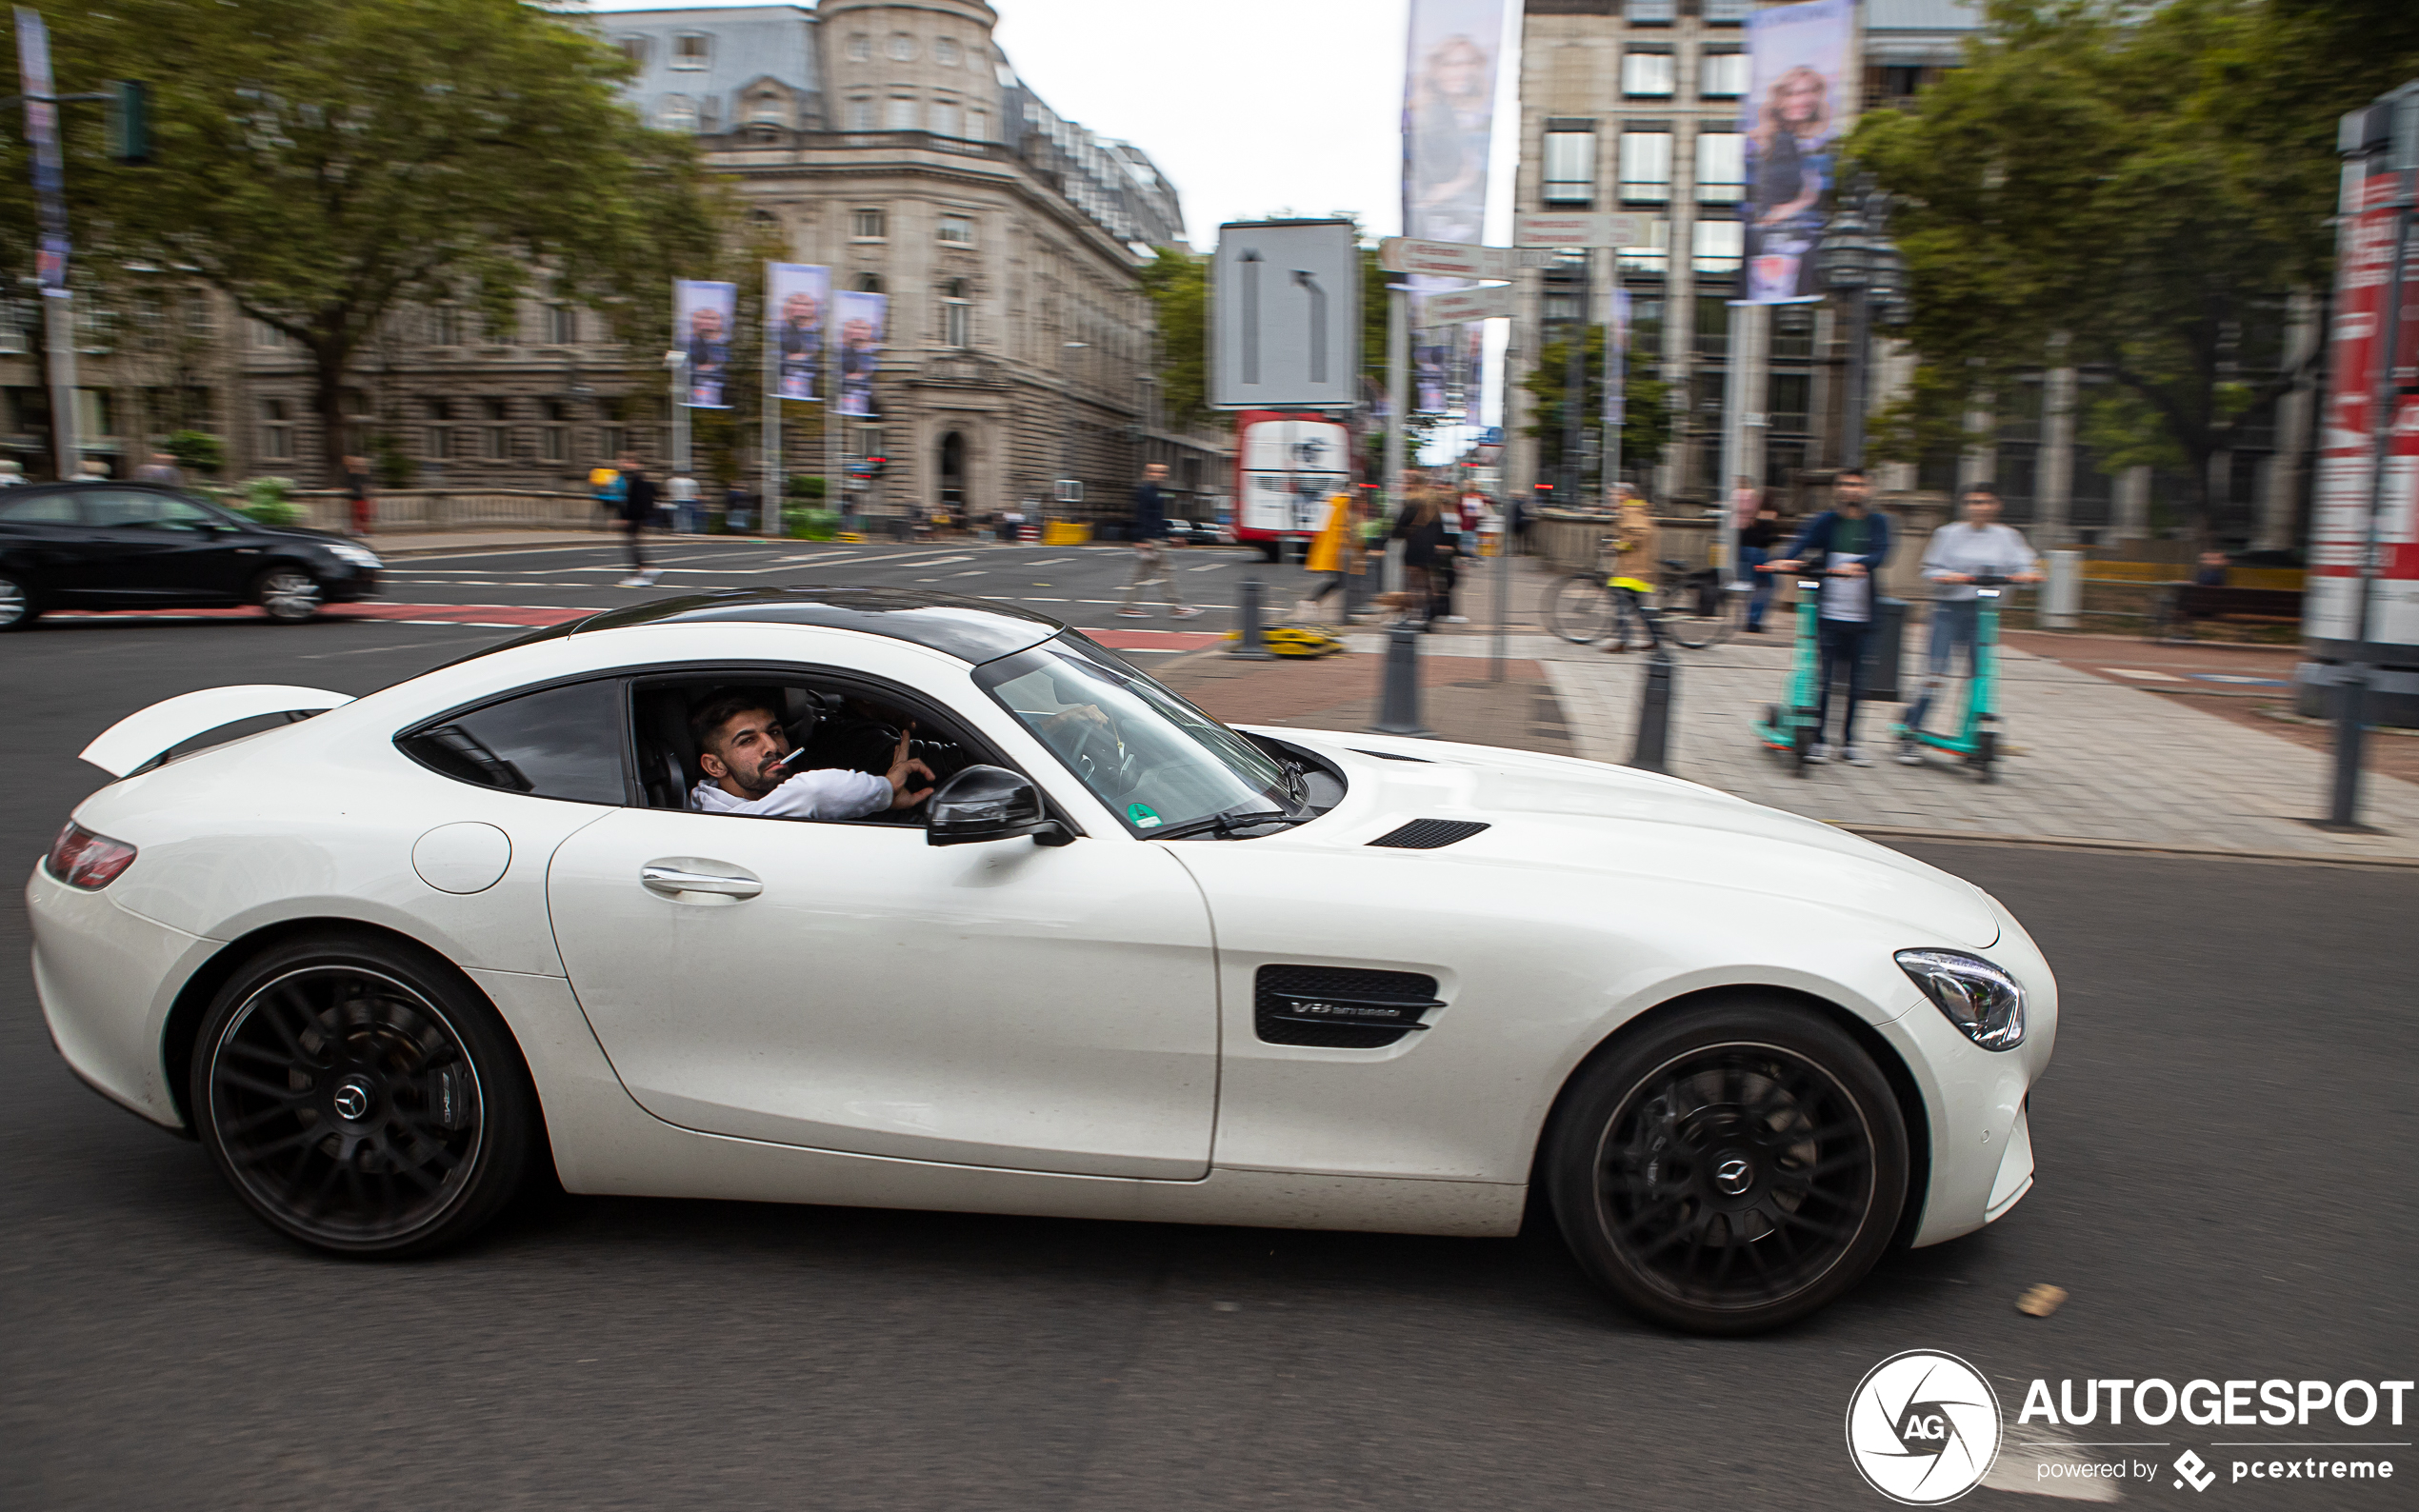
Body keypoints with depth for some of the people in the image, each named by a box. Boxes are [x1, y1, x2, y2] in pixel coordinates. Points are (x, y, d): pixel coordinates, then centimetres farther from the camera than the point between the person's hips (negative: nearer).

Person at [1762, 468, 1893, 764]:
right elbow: (1804, 542, -10)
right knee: (1824, 676, -5)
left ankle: (1849, 741, 17)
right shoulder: (1827, 521, 8)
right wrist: (1786, 560, -32)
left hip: (1862, 617, 1)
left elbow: (1880, 553, -9)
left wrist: (1858, 566, -31)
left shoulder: (1878, 523, 8)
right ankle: (1820, 740, 5)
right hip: (1829, 614, -1)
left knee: (1856, 680, 5)